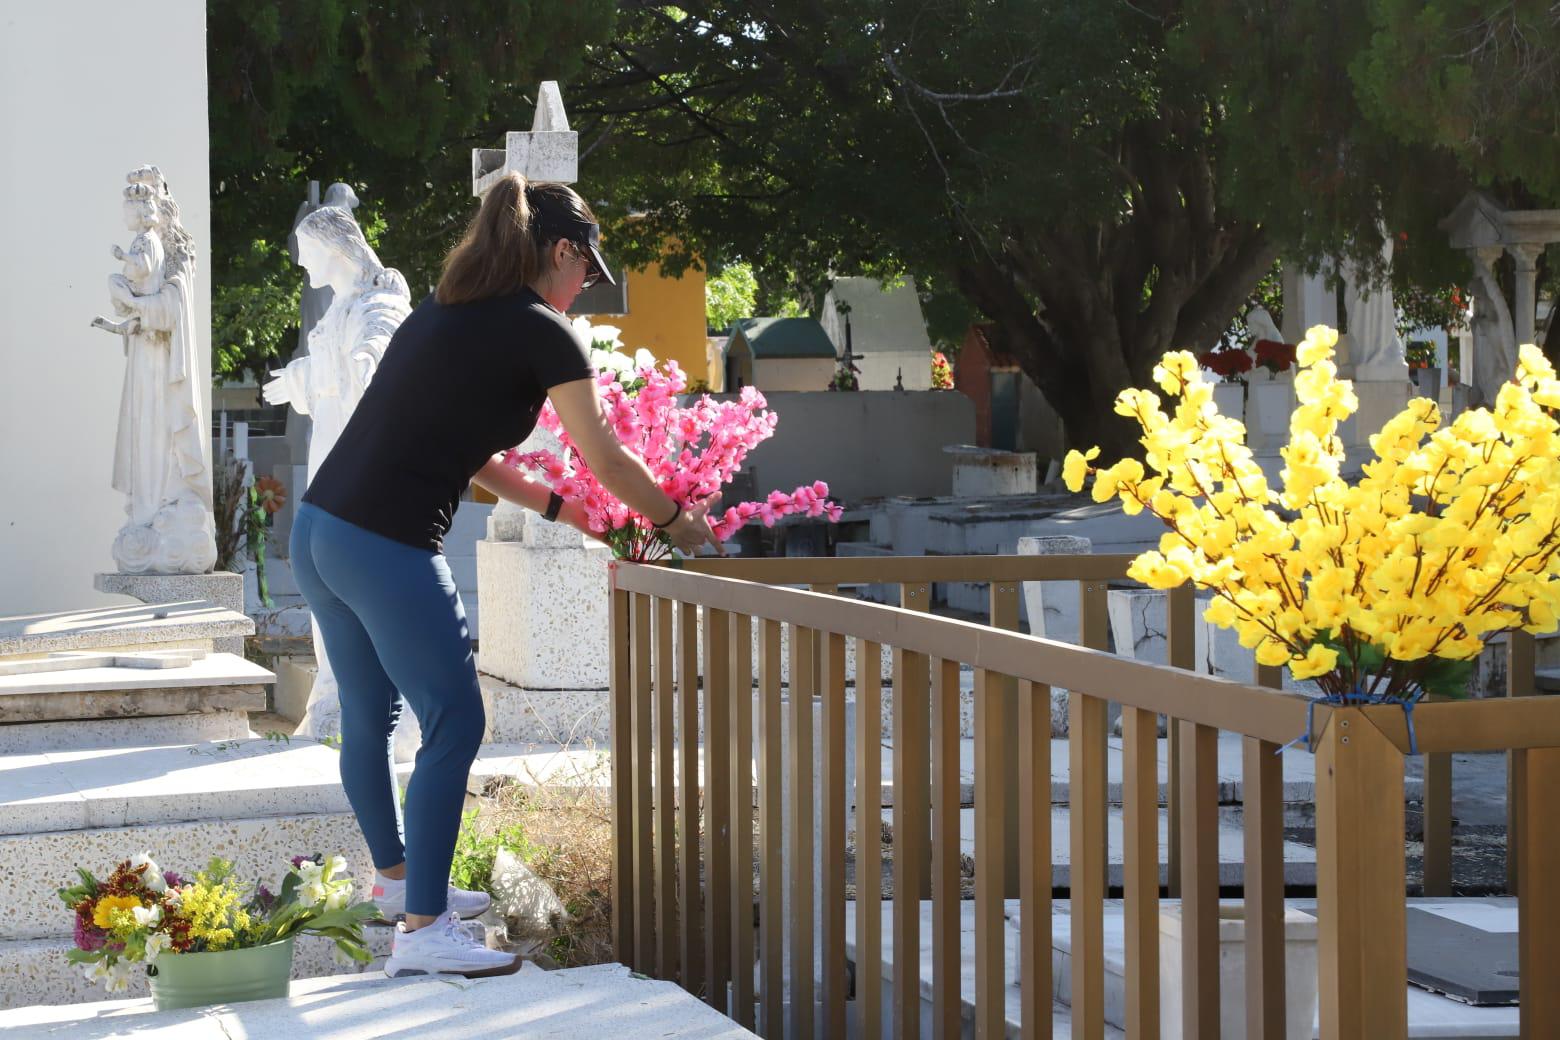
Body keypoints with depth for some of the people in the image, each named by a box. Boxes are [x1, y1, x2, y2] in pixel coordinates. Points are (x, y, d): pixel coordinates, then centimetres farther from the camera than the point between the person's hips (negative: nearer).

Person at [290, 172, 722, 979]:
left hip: (317, 530, 8)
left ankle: (396, 879, 41)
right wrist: (678, 522, 21)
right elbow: (608, 463, 5)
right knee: (453, 726, 0)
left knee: (368, 716, 22)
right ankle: (422, 930, 0)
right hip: (388, 551, -8)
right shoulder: (542, 334, -4)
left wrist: (560, 508, 33)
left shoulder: (442, 313, 19)